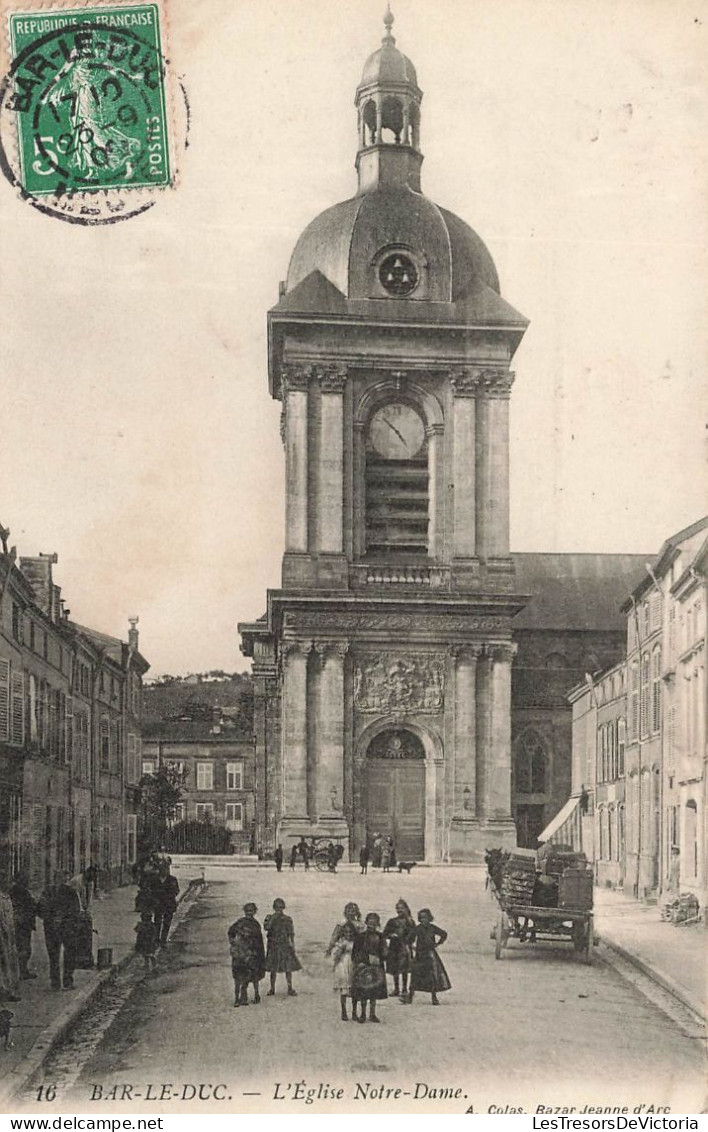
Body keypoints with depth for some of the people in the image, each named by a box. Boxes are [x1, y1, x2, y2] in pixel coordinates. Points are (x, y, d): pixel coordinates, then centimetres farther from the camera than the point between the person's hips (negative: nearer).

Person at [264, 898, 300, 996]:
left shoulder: (287, 919, 7)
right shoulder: (269, 918, 3)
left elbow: (291, 934, 8)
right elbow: (266, 927, -17)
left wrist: (293, 946, 0)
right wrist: (273, 917, -21)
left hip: (285, 946, 1)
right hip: (273, 947, -1)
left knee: (288, 968, -3)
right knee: (273, 970, 2)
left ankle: (290, 989, 4)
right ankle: (272, 989, 12)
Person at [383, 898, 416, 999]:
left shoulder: (410, 922, 4)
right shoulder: (392, 921, 11)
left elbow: (412, 935, -1)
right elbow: (385, 934, 10)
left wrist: (408, 944, -13)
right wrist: (391, 935, -10)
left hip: (404, 946, -3)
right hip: (394, 947, 3)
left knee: (404, 970, -6)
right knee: (394, 969, 3)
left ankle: (404, 989, 0)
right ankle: (396, 989, 13)